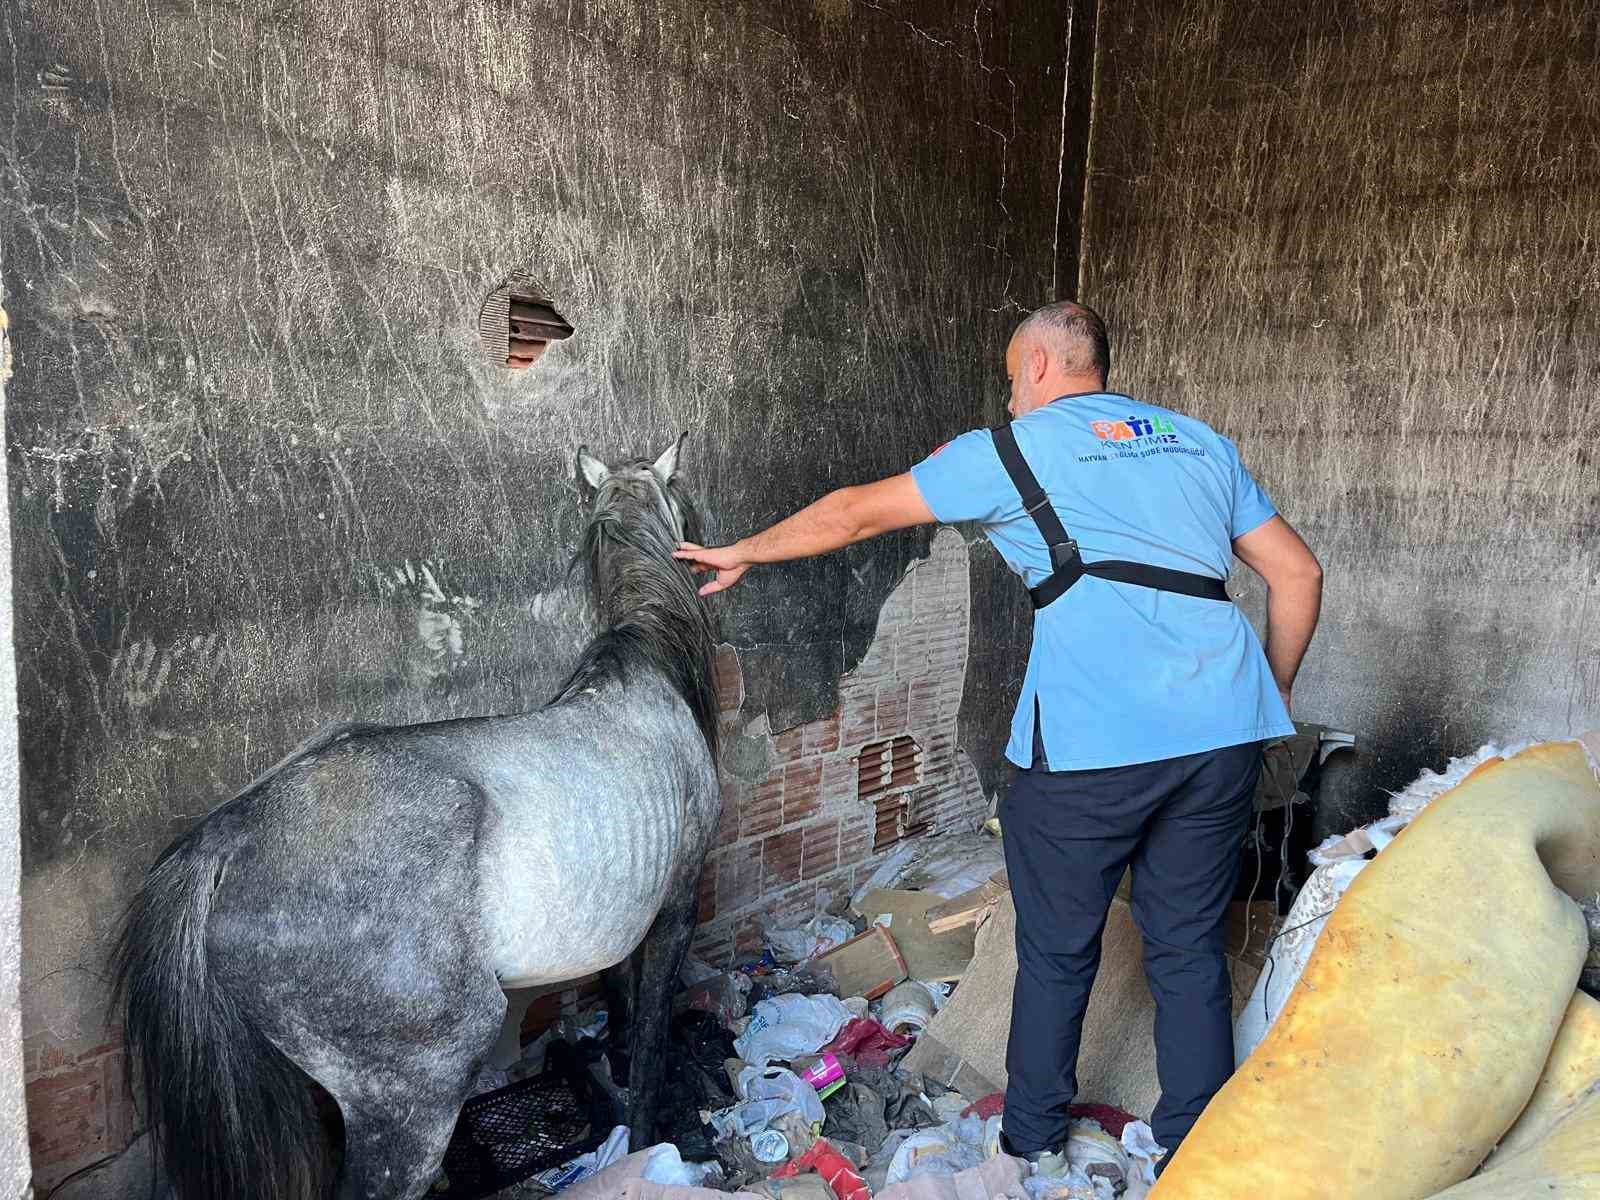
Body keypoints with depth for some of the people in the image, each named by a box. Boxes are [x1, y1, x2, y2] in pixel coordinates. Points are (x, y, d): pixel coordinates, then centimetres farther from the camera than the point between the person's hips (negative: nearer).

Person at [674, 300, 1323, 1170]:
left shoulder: (1016, 448, 6)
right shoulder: (1202, 442, 19)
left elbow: (858, 513, 12)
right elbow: (1298, 573, 18)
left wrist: (745, 553, 25)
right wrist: (1271, 695, 28)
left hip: (1090, 743, -5)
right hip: (1223, 736, 5)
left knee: (1057, 954, 14)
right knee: (1190, 951, 17)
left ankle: (1031, 1141, 32)